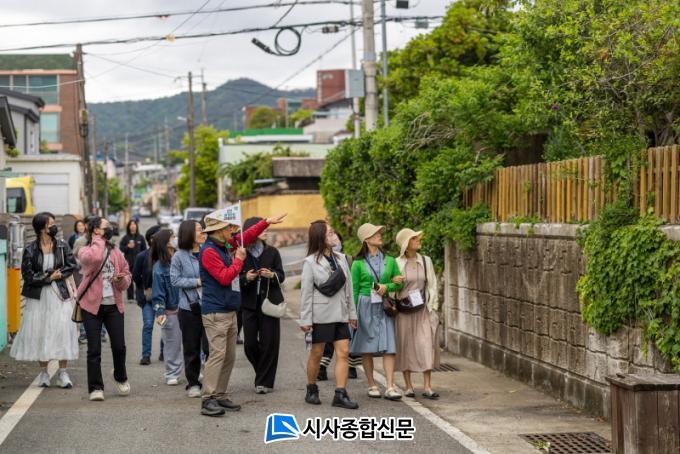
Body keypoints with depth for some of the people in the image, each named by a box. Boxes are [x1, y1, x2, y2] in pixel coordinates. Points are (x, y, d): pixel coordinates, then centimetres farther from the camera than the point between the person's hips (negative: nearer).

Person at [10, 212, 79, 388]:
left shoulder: (62, 246, 1)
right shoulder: (30, 250, -4)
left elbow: (72, 266, 3)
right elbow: (27, 275, -8)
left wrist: (58, 274, -9)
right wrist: (49, 278, -10)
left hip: (60, 295, 1)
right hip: (39, 297, -1)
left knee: (62, 330, -5)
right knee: (39, 332, 3)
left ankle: (62, 372, 2)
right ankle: (43, 372, 15)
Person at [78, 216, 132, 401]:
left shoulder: (115, 252, 11)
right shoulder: (86, 251, -3)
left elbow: (127, 274, 17)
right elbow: (95, 258, -27)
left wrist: (122, 280, -7)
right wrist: (99, 240, -11)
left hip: (114, 305, 4)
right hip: (92, 305, -3)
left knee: (119, 346, 3)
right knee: (94, 349, -1)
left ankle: (120, 377, 30)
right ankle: (95, 388, 6)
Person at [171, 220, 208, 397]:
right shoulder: (179, 256, -3)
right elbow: (175, 280, -5)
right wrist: (197, 282, -11)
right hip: (189, 308, -1)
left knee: (210, 346, -2)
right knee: (192, 349, 8)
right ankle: (193, 384, 19)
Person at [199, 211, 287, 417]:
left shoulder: (225, 246, 13)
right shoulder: (209, 251, -13)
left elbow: (245, 237, 28)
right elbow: (224, 278, -18)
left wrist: (266, 222, 25)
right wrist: (239, 260, -7)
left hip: (229, 311, 10)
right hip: (215, 312, -10)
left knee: (229, 356, 9)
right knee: (217, 354, -14)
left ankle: (220, 396, 14)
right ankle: (208, 400, -14)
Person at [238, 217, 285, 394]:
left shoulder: (272, 252, 3)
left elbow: (281, 276, 4)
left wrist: (272, 275, -16)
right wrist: (246, 278, -20)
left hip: (269, 302, 0)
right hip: (250, 304, 0)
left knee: (269, 343, -3)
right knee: (250, 343, 0)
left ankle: (265, 382, 8)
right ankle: (262, 375, 26)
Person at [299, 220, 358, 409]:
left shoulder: (341, 259, 8)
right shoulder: (310, 262, -6)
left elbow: (348, 288, 12)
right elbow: (306, 292, -7)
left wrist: (352, 312, 11)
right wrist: (305, 320, -10)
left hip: (340, 314, 5)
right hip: (320, 314, -4)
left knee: (343, 353, -4)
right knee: (316, 353, 5)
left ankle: (340, 394, -5)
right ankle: (311, 390, 21)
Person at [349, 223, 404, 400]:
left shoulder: (389, 261, 9)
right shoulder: (358, 263, 1)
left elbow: (399, 284, 13)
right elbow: (354, 289, 2)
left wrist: (387, 287, -7)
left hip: (384, 307, 2)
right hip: (365, 306, -2)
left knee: (388, 346, -8)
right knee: (367, 347, 2)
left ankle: (390, 387, -12)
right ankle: (372, 385, 13)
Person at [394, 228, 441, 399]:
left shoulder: (426, 261, 6)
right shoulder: (397, 263, -1)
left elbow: (432, 285, 8)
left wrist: (431, 307, 2)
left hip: (423, 309, 1)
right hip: (403, 310, -1)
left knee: (426, 346, -6)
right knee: (405, 347, 3)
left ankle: (427, 387, -5)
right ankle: (408, 386, 12)